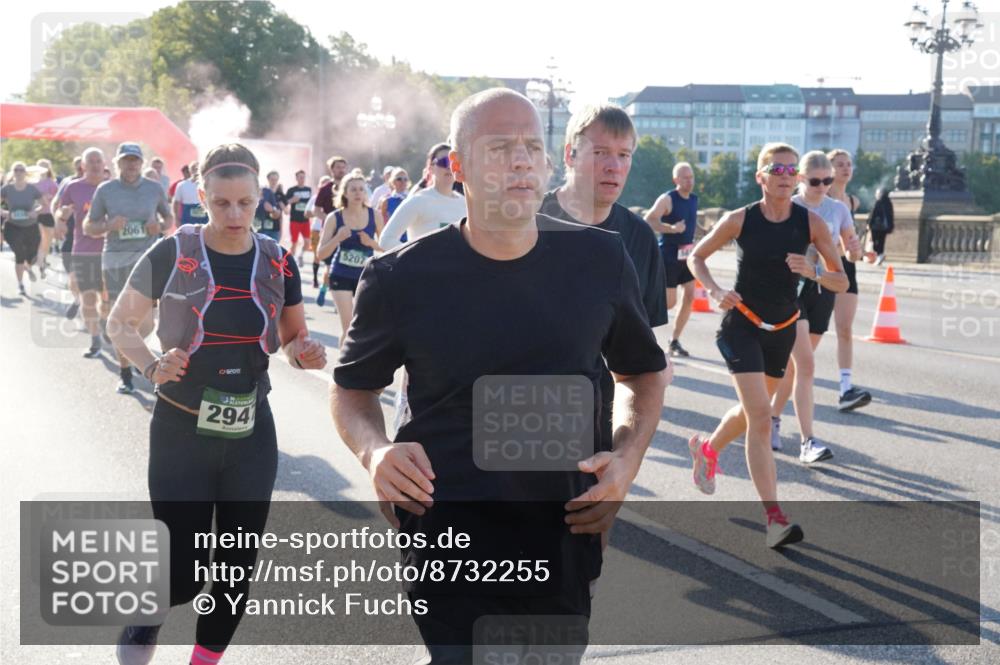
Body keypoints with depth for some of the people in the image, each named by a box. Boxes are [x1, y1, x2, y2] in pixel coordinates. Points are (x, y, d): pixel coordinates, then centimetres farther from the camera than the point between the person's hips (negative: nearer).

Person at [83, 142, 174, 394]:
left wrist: (160, 226, -5)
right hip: (115, 259, 1)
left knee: (145, 322, -12)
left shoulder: (154, 188, 4)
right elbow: (88, 227, 6)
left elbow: (169, 218, 17)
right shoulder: (105, 190, 2)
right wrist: (109, 226, -14)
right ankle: (125, 373, 21)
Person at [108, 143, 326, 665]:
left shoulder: (278, 262, 0)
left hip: (252, 434, 3)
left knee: (237, 567, 9)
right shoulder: (171, 253, -9)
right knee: (184, 573, -3)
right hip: (180, 432, -3)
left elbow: (291, 338, 12)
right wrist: (152, 366, -17)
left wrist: (305, 353, -11)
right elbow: (120, 323, 1)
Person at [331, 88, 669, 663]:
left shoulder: (600, 261, -2)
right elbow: (353, 387, 7)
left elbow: (645, 371, 14)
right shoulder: (403, 278, -8)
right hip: (448, 546, -3)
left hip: (566, 542, 3)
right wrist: (375, 450, -14)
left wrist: (627, 458, -3)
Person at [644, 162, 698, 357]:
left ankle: (675, 341, 9)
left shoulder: (694, 199, 10)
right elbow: (648, 221, -22)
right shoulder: (667, 199, -12)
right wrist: (671, 228, -33)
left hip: (687, 256, 7)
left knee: (689, 297, -1)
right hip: (668, 256, -7)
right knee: (669, 302, -5)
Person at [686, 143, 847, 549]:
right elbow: (696, 258, 2)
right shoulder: (740, 220, -11)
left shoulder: (810, 223, -6)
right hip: (742, 325, -4)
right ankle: (774, 519, -15)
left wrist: (813, 272, -26)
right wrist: (715, 291, -16)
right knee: (760, 417, -15)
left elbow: (841, 282, -5)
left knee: (753, 410, 21)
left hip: (782, 330, 4)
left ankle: (707, 449, 53)